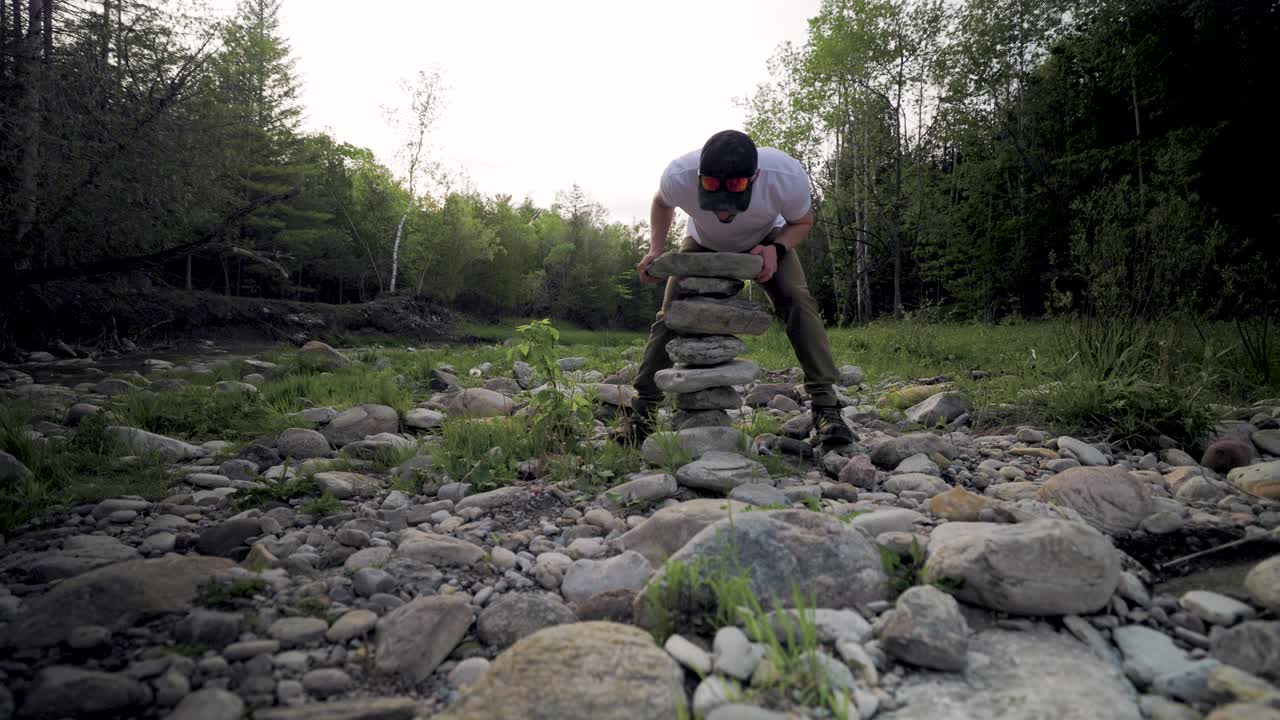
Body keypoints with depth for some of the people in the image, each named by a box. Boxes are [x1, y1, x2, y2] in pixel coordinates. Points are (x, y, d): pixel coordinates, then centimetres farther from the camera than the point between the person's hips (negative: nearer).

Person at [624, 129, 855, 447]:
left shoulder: (788, 178, -39)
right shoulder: (678, 176, -37)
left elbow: (802, 221, -14)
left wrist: (776, 249, -33)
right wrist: (656, 250, -22)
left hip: (767, 242, 0)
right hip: (703, 244, 1)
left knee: (797, 302, -23)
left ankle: (825, 405, -18)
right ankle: (643, 411, -2)